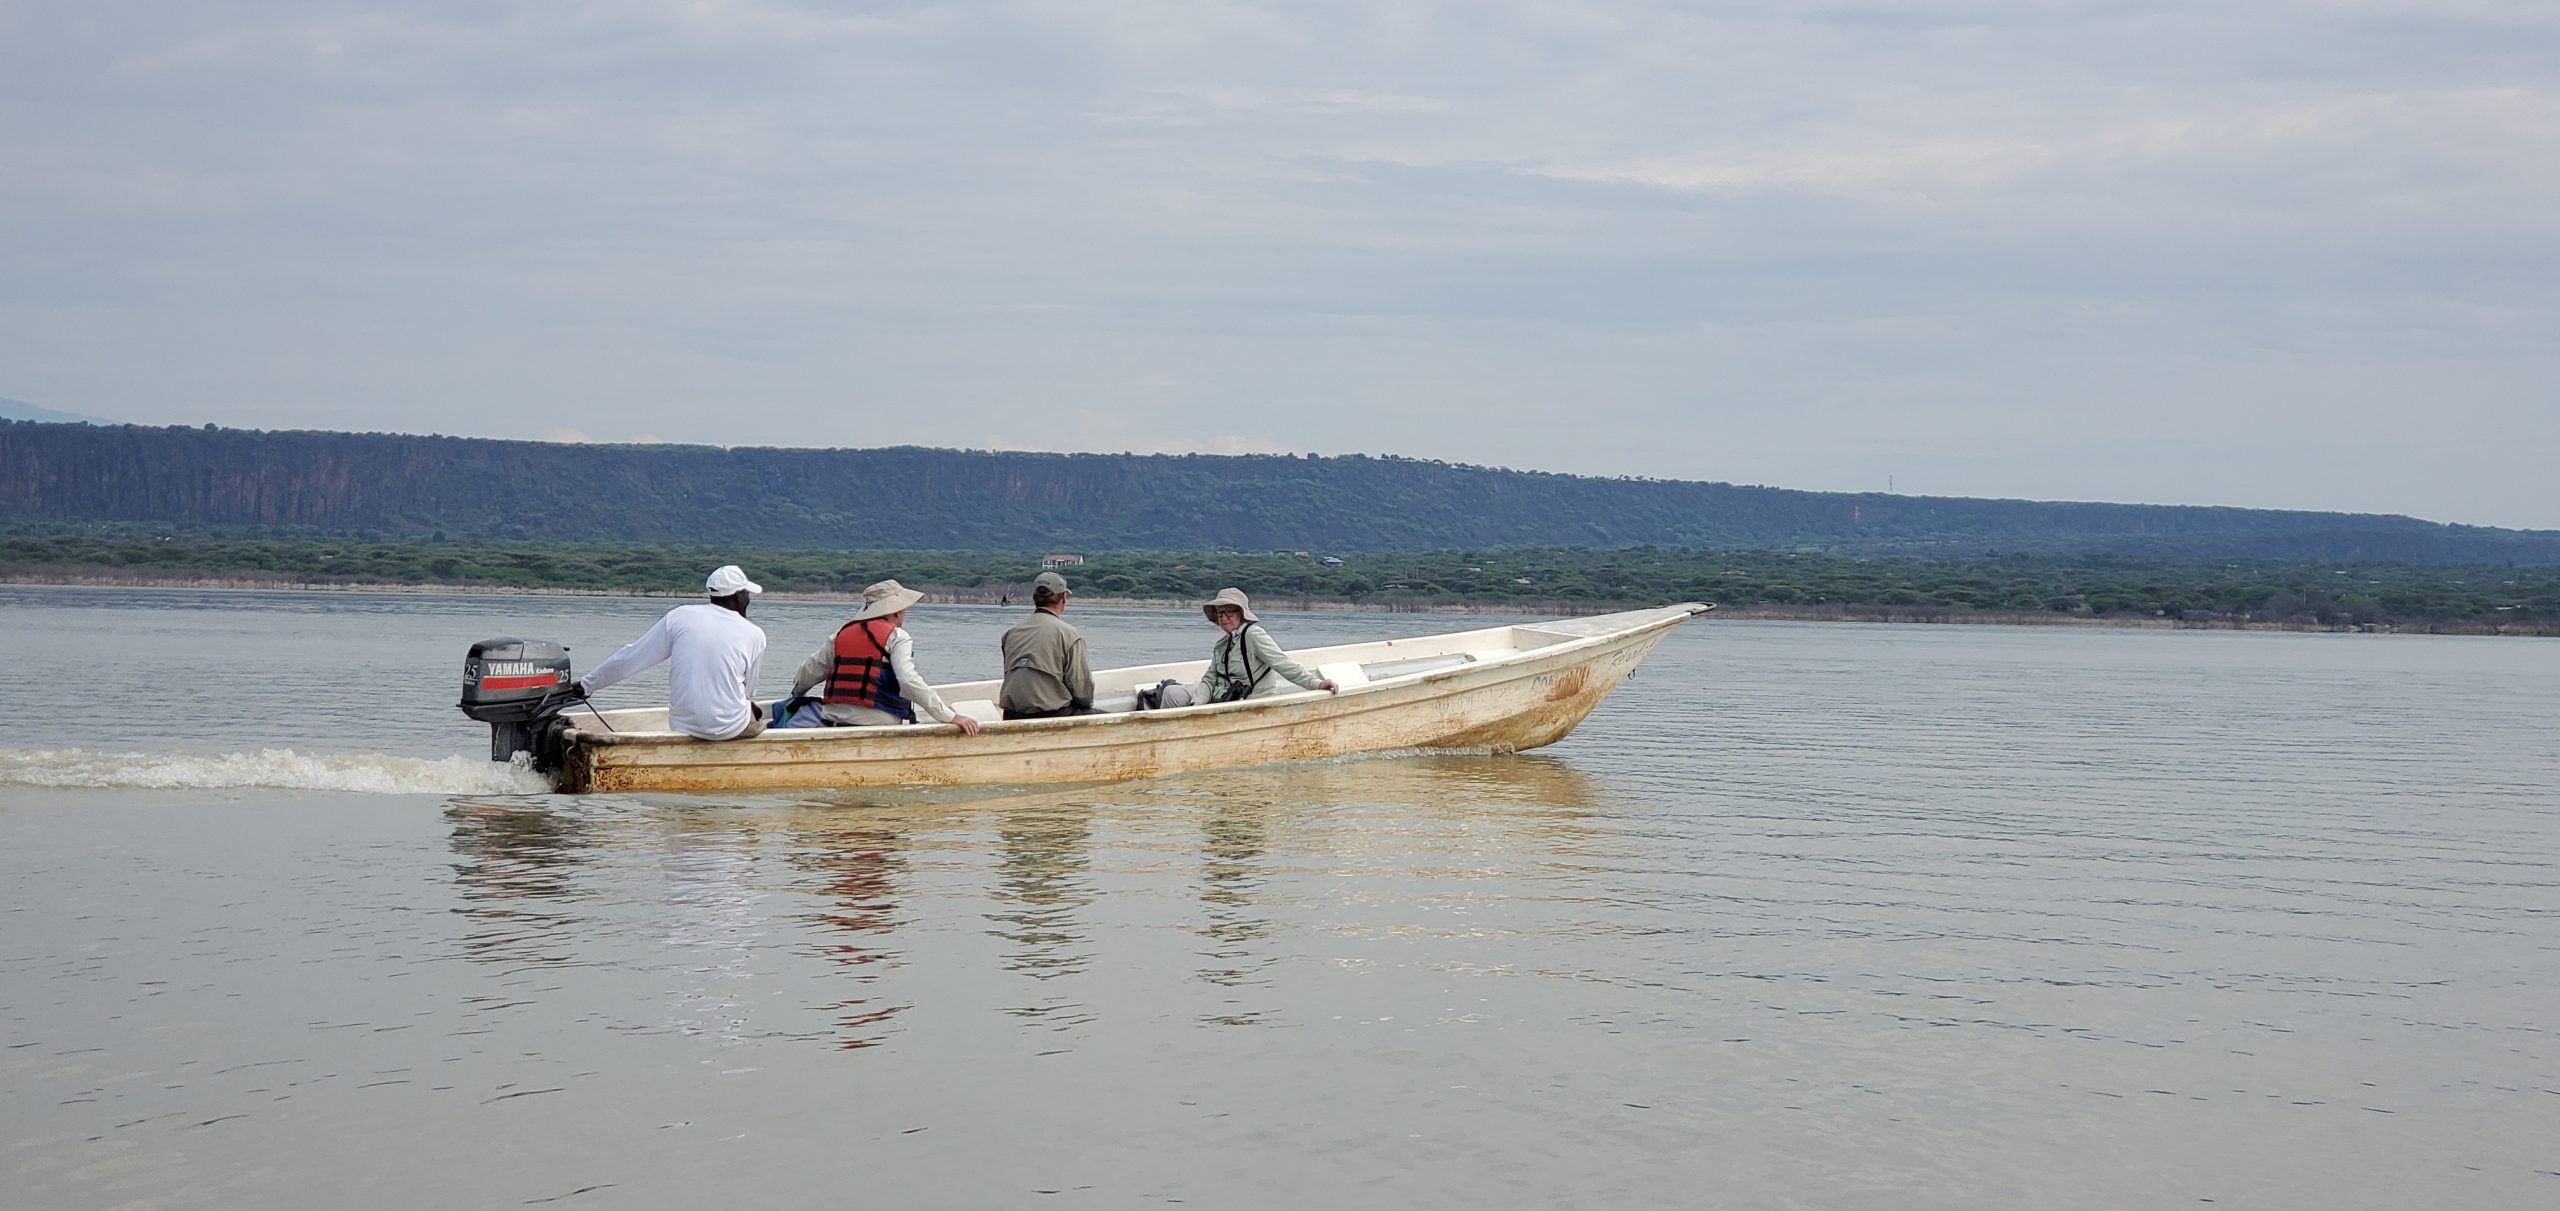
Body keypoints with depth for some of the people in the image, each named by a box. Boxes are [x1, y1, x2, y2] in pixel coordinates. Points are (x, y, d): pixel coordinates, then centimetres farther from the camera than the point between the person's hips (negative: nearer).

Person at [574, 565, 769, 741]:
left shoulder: (680, 617, 0)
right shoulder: (753, 635, -4)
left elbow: (631, 658, 4)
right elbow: (748, 691, 8)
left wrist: (587, 685, 16)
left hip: (684, 726, 3)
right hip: (731, 730, -3)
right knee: (756, 714, 30)